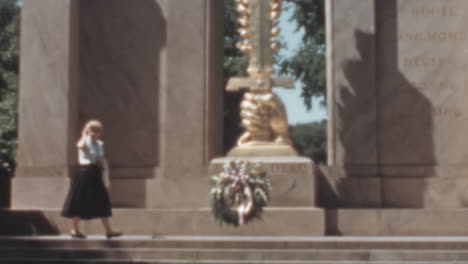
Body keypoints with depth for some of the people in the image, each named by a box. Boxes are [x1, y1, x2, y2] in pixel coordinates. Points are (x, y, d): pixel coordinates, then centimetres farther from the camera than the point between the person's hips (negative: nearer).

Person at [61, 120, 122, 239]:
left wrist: (102, 161, -1)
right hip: (84, 172, -7)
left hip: (96, 174, 7)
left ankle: (108, 230, 12)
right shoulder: (85, 142, -9)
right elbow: (81, 145, -36)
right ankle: (75, 230, 11)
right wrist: (85, 135, -25)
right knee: (79, 202, 0)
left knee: (103, 203, 7)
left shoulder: (100, 144, 12)